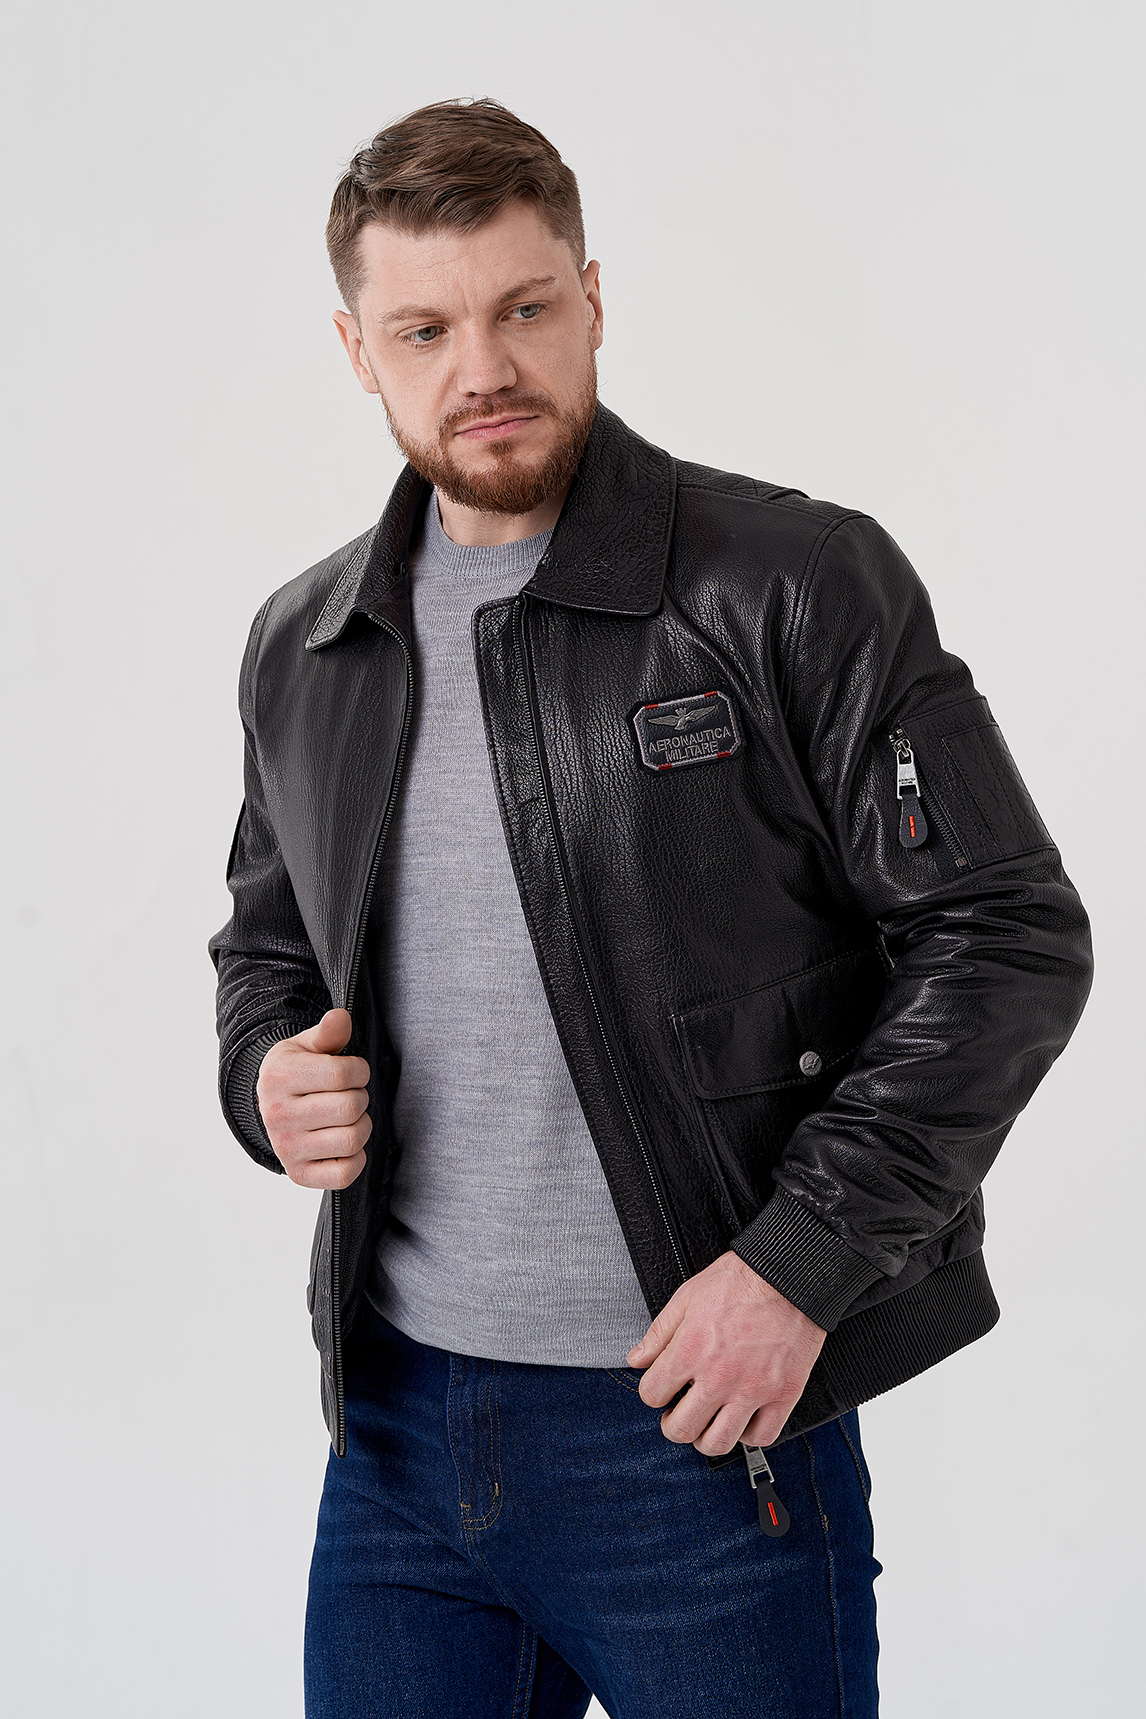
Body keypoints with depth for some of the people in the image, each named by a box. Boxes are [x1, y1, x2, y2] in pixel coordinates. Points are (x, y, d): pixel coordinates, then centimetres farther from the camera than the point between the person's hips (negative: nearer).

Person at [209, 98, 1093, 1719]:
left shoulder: (795, 585, -9)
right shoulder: (299, 647, 7)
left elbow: (1009, 934, -10)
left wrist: (802, 1257, -16)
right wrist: (268, 1074, -2)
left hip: (707, 1423, -4)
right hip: (395, 1423, 5)